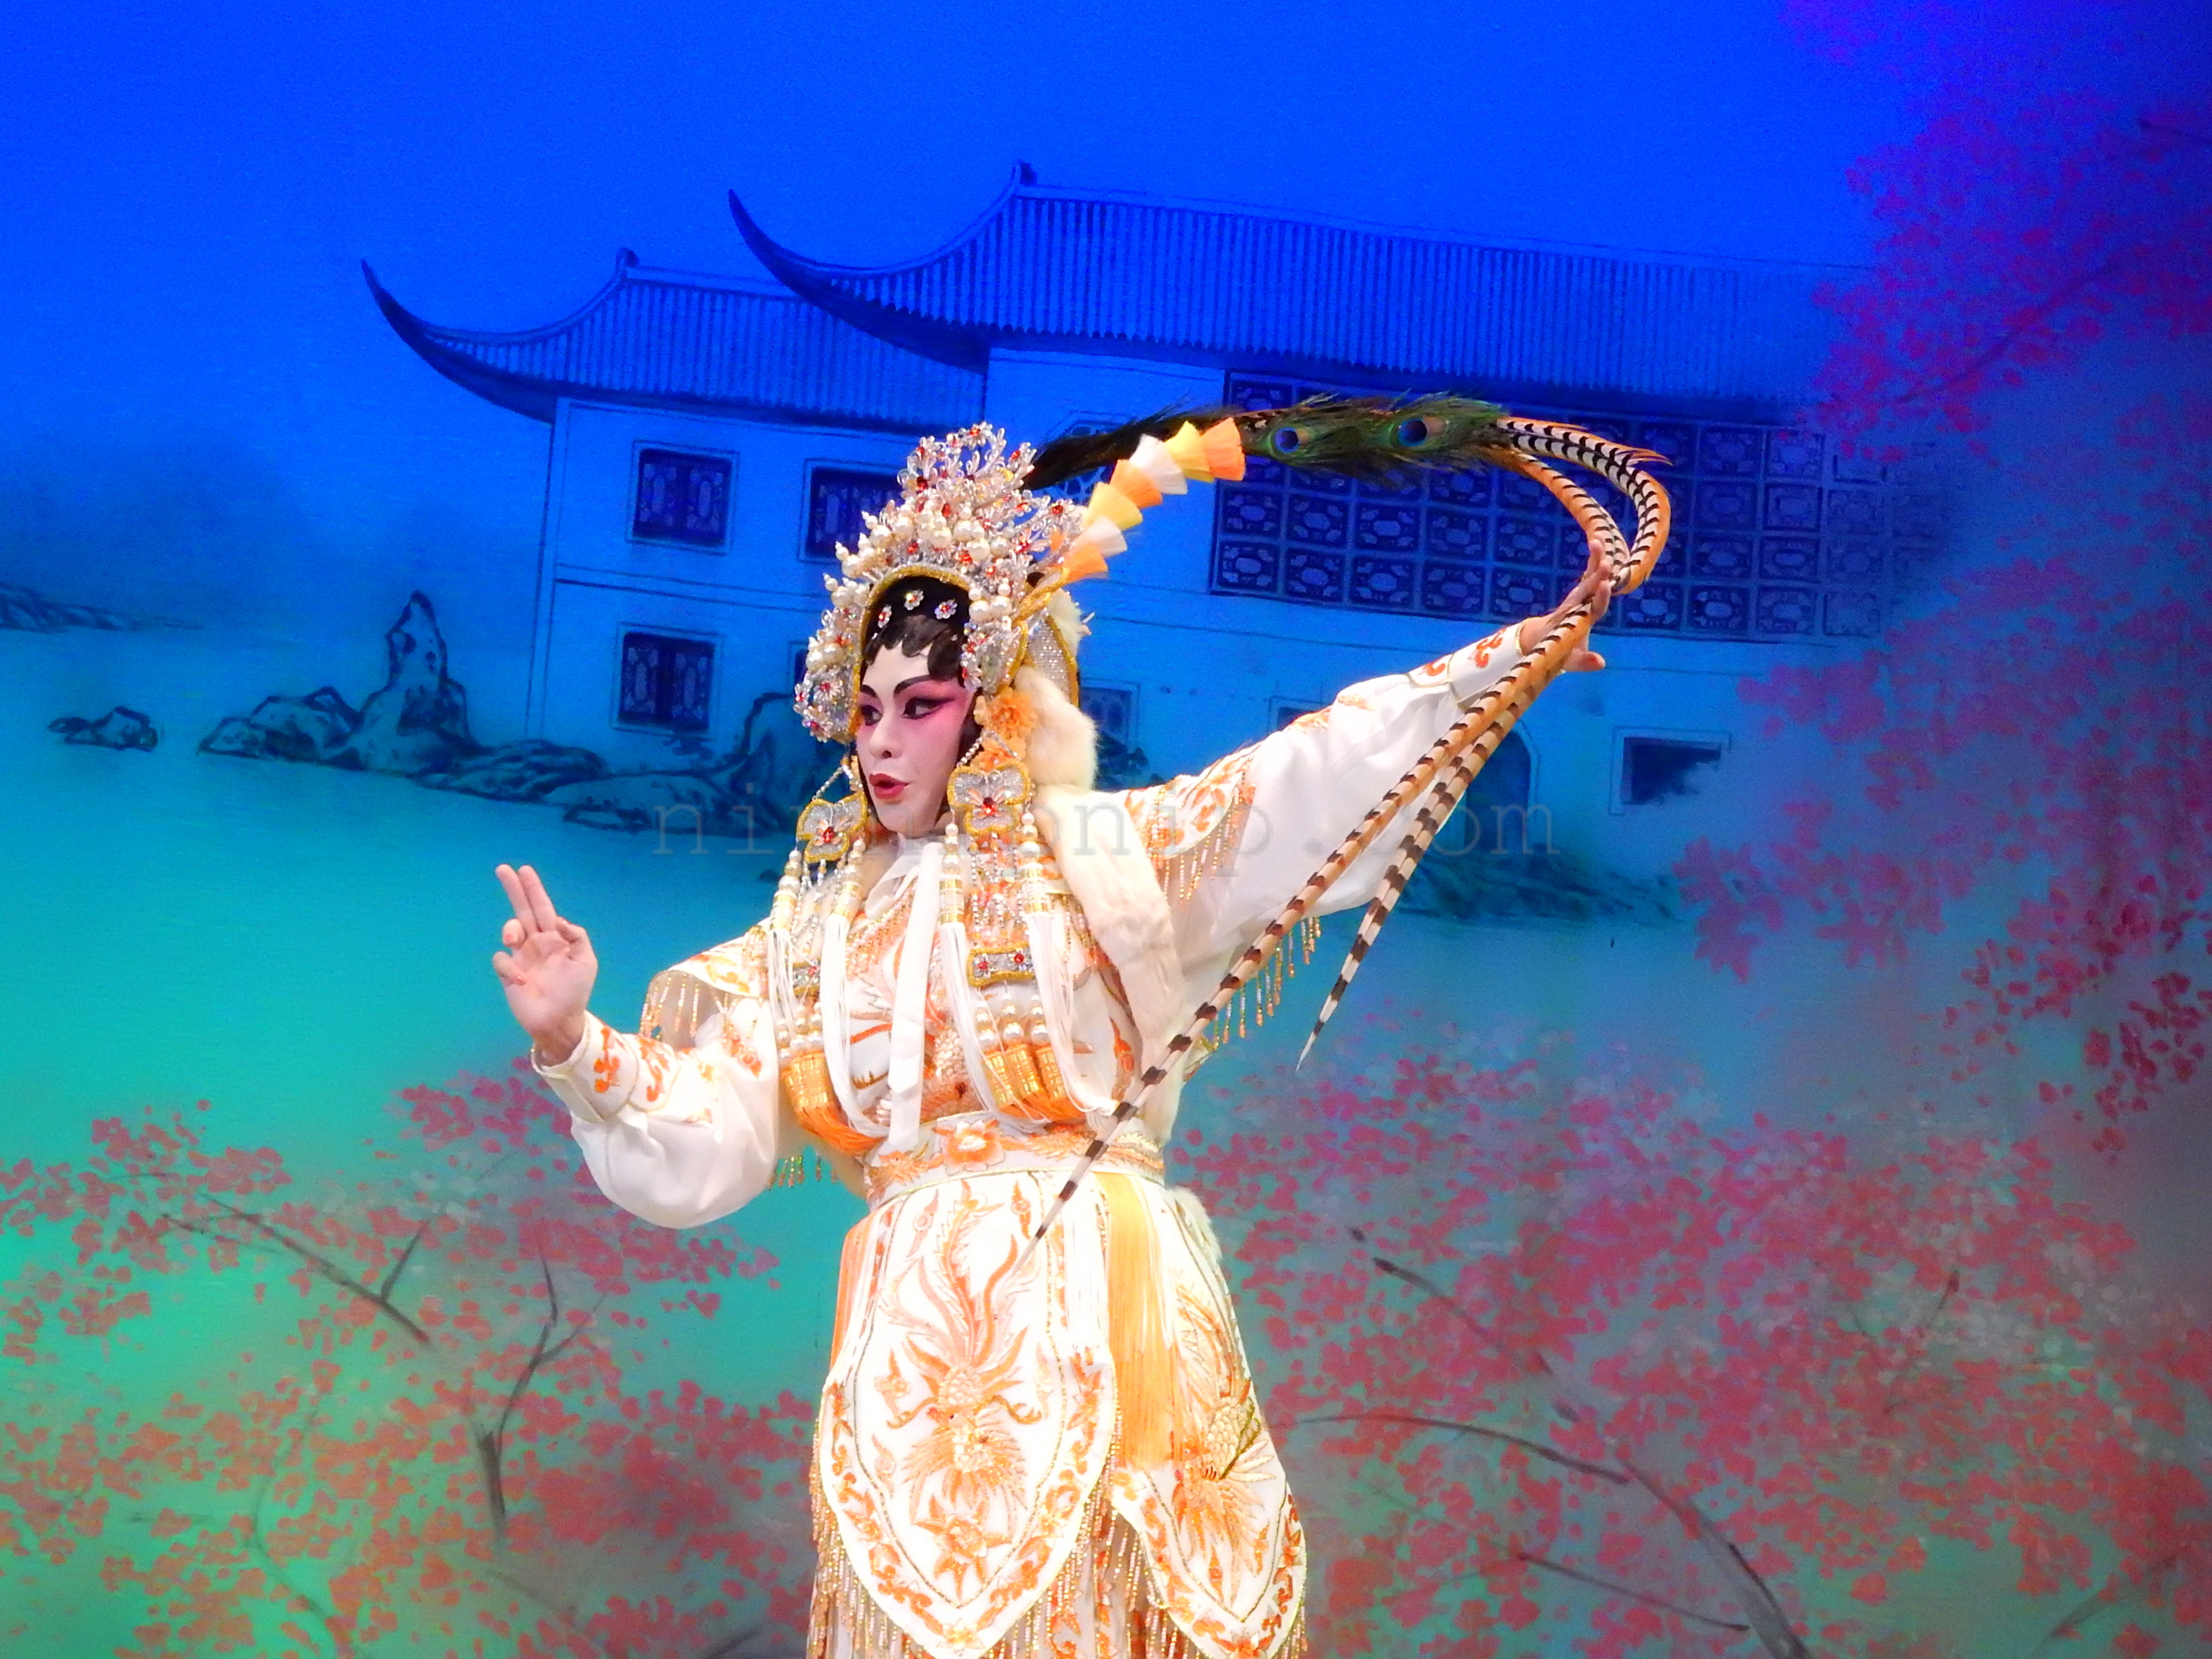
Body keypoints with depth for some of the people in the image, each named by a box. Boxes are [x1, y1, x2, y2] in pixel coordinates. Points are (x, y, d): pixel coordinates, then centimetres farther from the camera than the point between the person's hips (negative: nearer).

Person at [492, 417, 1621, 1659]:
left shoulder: (1105, 856, 2)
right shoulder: (816, 928, 12)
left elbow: (1316, 780, -7)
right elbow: (696, 1146, 9)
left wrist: (1512, 657, -14)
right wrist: (575, 1043, -6)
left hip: (1105, 1312, -2)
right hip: (918, 1339, 3)